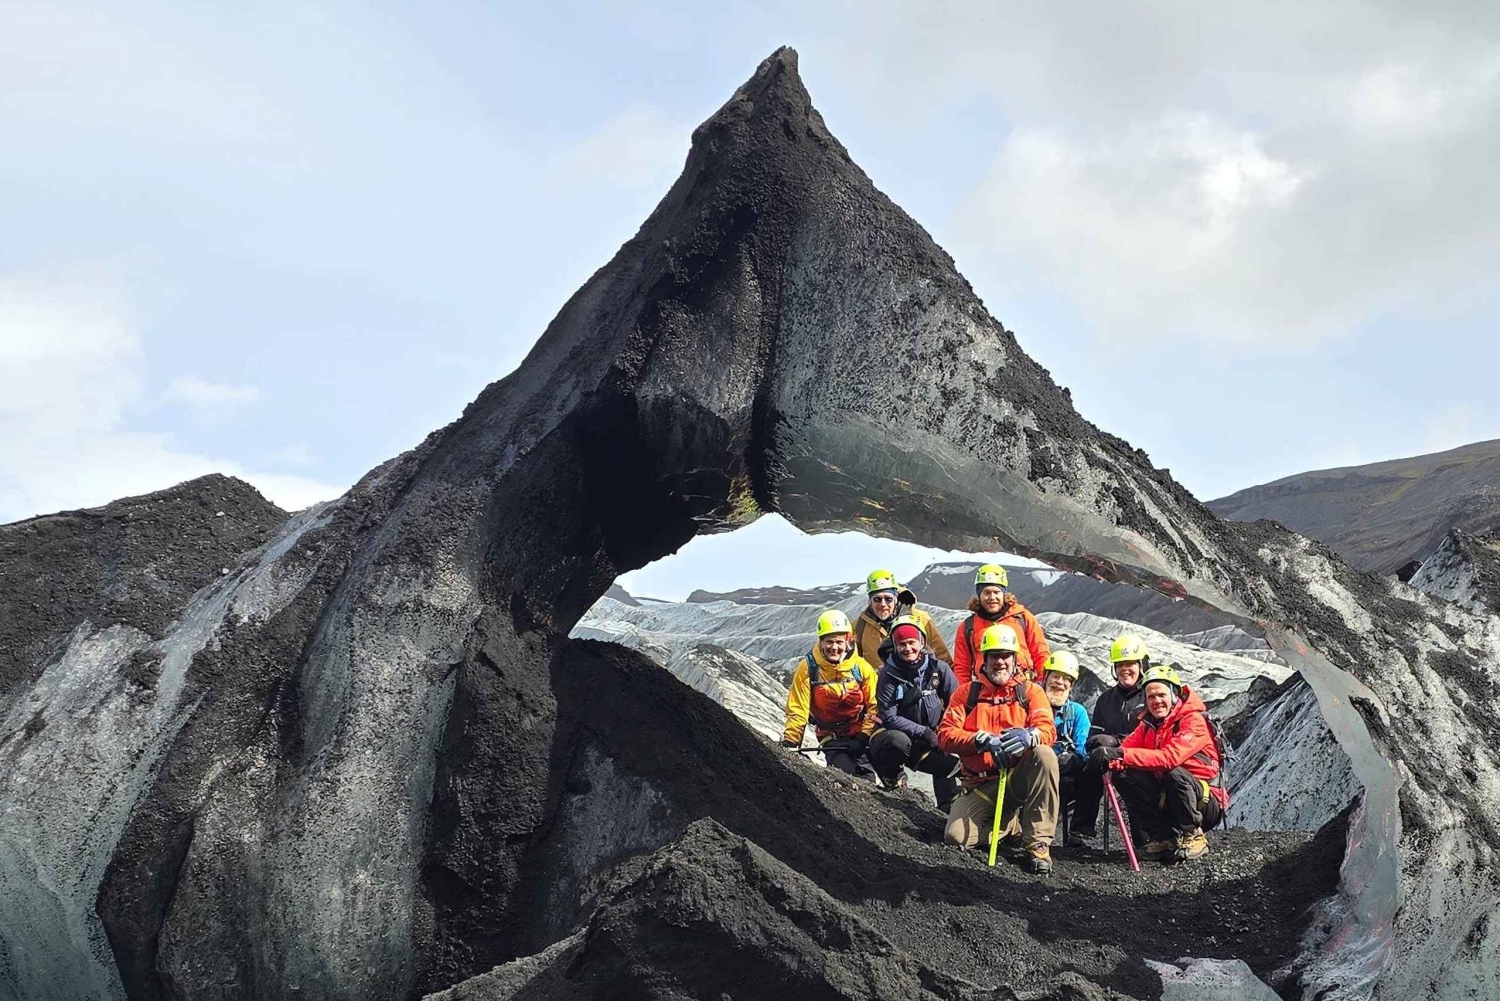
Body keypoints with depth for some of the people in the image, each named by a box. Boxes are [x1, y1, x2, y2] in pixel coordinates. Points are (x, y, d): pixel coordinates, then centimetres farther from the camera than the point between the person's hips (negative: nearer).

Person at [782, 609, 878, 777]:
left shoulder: (861, 667, -5)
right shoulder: (808, 669, -8)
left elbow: (875, 706, -2)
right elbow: (797, 711, -5)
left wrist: (864, 737, -12)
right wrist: (789, 742, -11)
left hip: (861, 734, 1)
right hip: (832, 739, -1)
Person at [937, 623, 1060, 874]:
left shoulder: (1030, 691, 6)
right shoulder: (967, 693, 7)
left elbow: (1048, 730, -10)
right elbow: (946, 735, -6)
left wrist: (1028, 736, -36)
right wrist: (983, 740, -25)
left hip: (1018, 777, -1)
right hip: (981, 785, 1)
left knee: (1044, 755, -34)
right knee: (956, 836, -24)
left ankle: (1038, 842, -25)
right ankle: (1012, 823, 8)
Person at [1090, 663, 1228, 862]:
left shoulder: (1194, 721, -18)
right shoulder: (1149, 723, 6)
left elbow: (1170, 757, -34)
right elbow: (1127, 748, -6)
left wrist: (1122, 755, -41)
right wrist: (1109, 759, -31)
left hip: (1206, 803, -6)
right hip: (1167, 797, 6)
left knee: (1175, 774, -35)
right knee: (1124, 776, -13)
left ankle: (1193, 837, -13)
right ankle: (1163, 838, -5)